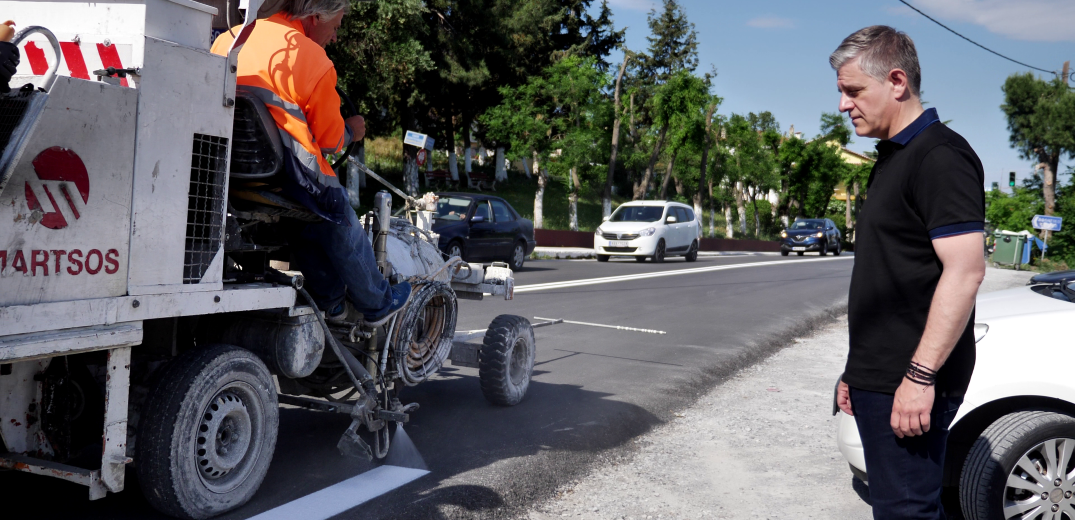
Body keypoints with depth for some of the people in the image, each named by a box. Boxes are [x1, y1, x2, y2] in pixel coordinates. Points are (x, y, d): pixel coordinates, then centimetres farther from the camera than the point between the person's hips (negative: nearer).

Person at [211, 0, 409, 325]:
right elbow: (330, 140, -5)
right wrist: (351, 131, 18)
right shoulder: (313, 59, -10)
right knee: (345, 235, 18)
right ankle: (377, 304, 35)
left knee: (306, 231, 29)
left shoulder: (228, 40, 9)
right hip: (291, 175, -6)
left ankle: (333, 303, 38)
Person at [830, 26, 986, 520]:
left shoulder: (939, 155, -13)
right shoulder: (892, 158, 17)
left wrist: (920, 376, -24)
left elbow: (965, 271, -21)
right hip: (877, 381, 10)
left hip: (909, 385, -10)